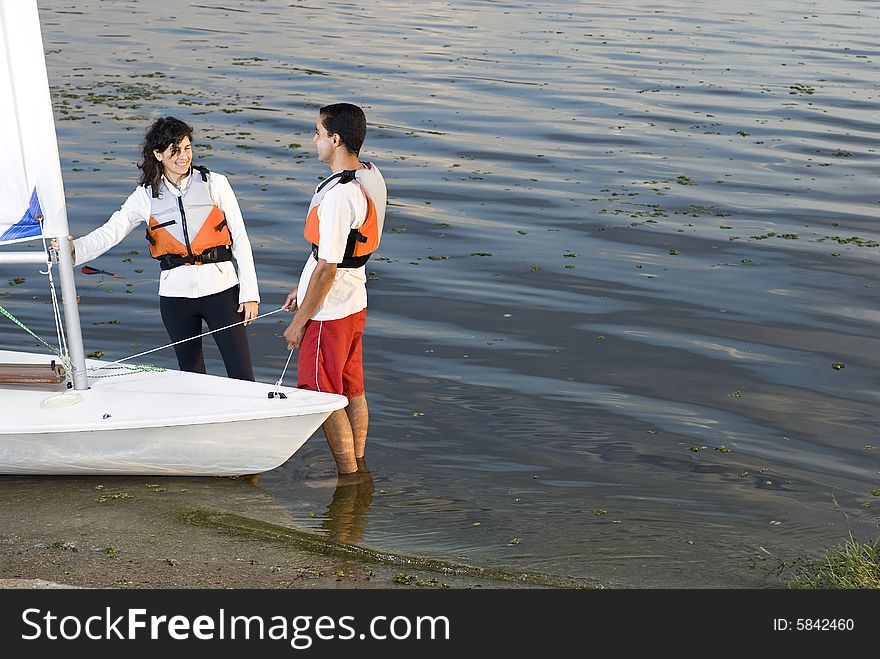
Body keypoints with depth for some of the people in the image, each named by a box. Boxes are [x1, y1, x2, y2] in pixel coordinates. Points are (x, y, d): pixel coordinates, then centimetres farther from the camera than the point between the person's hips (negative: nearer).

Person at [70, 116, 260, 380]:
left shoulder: (215, 184, 0)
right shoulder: (146, 195, 4)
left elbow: (240, 239, 1)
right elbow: (109, 233, -6)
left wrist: (250, 292, -4)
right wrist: (73, 249, -25)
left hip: (221, 288, -2)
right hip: (176, 295, 2)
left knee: (241, 378, -4)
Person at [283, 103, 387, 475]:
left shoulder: (338, 194, -27)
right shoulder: (372, 177, 3)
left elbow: (327, 267, -24)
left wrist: (299, 322, -14)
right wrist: (303, 288, 19)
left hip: (329, 312, -9)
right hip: (356, 303, 9)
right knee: (353, 392, 19)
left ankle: (348, 478, 17)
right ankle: (358, 467, 33)